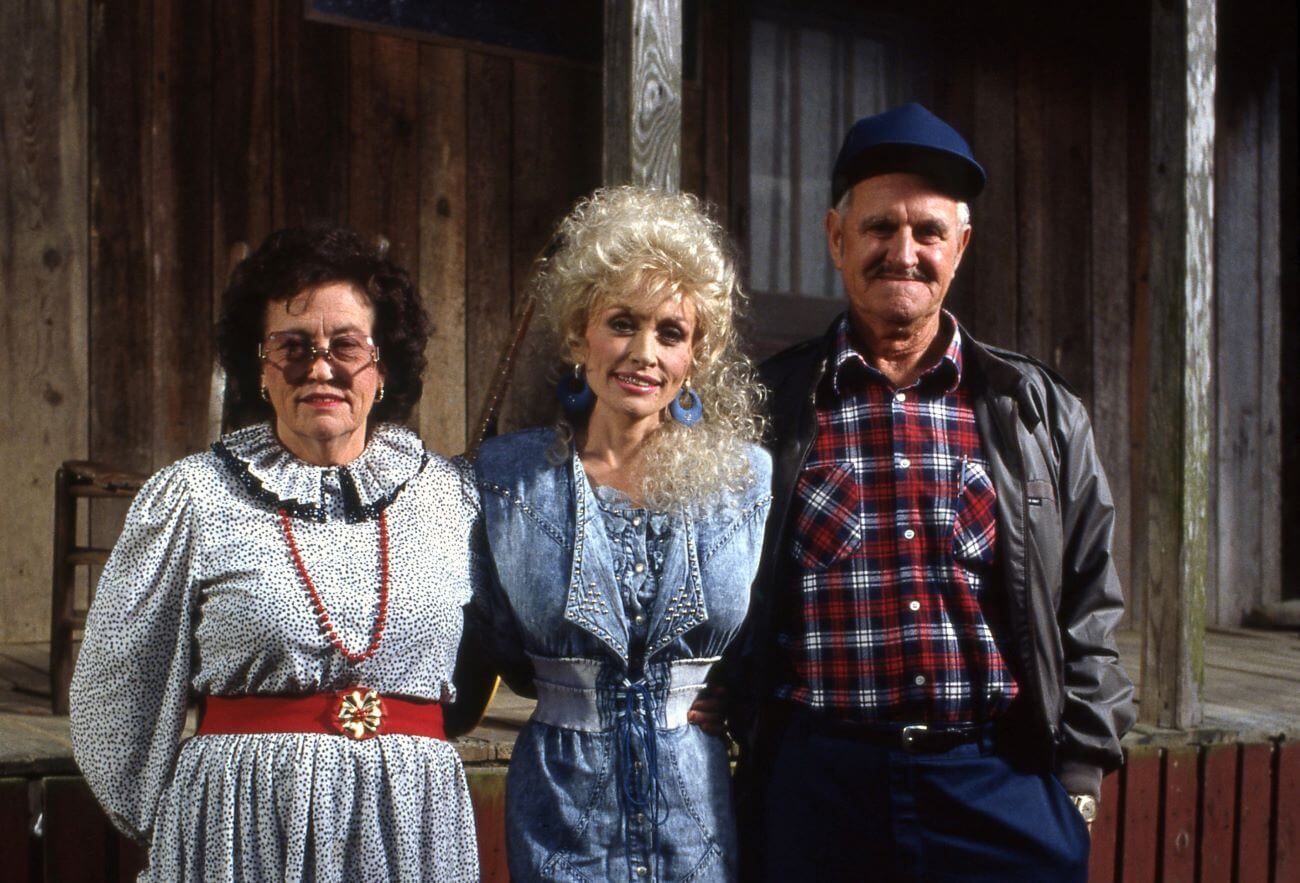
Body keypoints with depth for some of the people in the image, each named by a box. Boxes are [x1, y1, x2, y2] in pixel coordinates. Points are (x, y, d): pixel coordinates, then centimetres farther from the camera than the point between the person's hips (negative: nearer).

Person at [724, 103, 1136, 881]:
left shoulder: (1039, 412, 8)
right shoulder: (767, 409, 4)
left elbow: (1089, 609, 10)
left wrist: (1078, 774, 4)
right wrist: (748, 756, 2)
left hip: (1006, 788, 1)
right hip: (817, 789, -1)